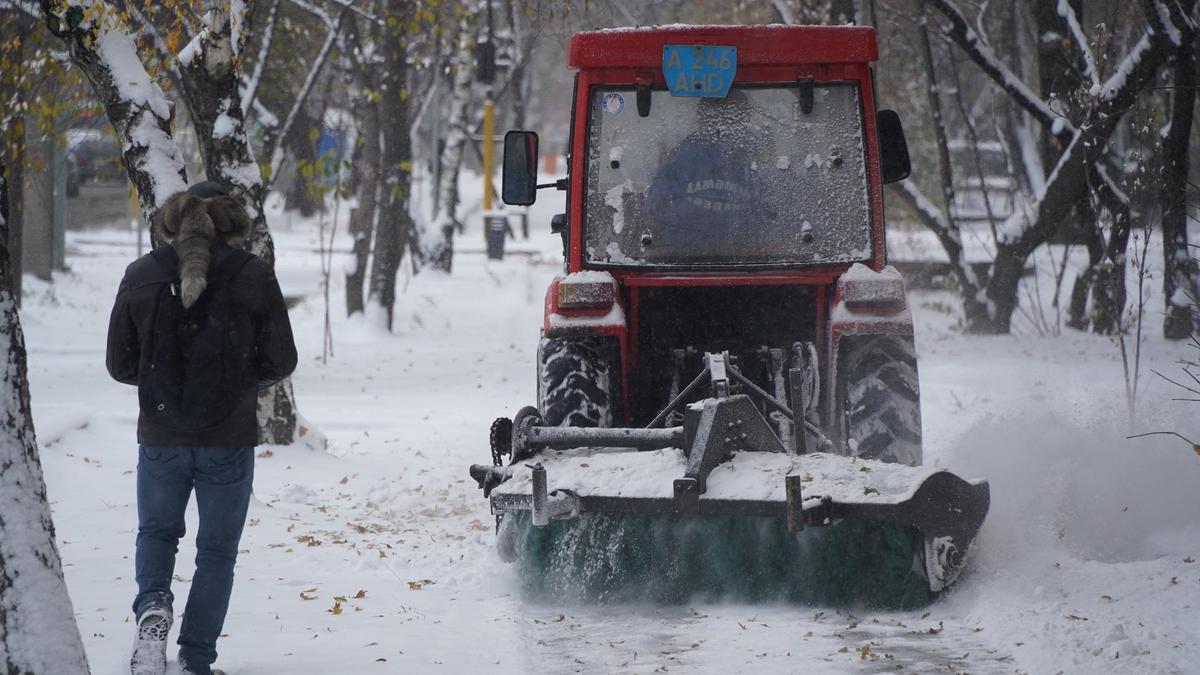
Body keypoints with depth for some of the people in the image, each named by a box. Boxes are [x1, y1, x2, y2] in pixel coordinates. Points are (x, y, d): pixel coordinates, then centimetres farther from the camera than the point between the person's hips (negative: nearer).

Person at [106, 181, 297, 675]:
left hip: (161, 435, 1)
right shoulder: (254, 276, -7)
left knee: (156, 532, 23)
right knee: (217, 549, 13)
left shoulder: (141, 276, -2)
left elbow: (120, 365, 3)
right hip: (229, 439, -1)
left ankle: (152, 606, -5)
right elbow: (281, 361, -3)